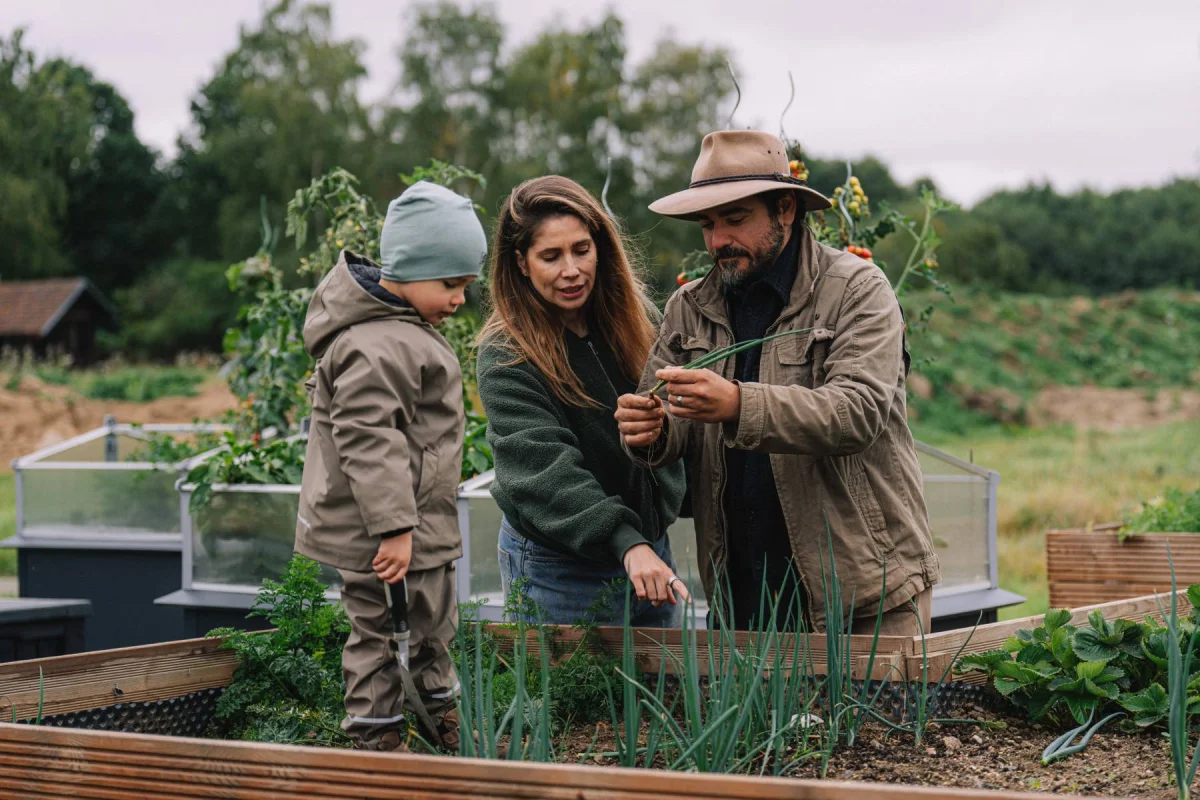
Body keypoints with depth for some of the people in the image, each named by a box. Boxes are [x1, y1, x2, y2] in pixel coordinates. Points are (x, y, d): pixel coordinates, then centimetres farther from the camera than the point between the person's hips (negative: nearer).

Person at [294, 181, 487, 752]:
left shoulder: (406, 327, 12)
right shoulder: (378, 348, -24)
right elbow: (367, 441, -27)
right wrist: (394, 528, -26)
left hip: (422, 523, 11)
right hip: (376, 533, -11)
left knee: (435, 623, 22)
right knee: (375, 631, 2)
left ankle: (441, 713, 37)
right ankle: (378, 736, 12)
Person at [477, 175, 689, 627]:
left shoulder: (628, 319, 2)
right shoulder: (506, 357, -16)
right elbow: (546, 468, -27)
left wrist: (663, 511, -1)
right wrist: (628, 545, -38)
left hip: (649, 547, 6)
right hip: (556, 568, -6)